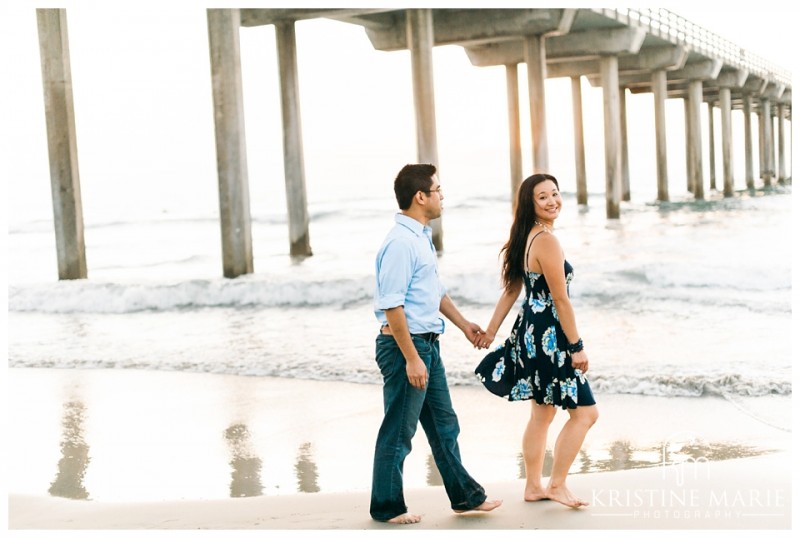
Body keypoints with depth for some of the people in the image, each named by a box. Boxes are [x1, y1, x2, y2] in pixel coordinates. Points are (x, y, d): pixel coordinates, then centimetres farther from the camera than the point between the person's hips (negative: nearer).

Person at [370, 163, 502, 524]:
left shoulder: (422, 237, 12)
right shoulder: (400, 243, -20)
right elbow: (392, 306, -23)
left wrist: (463, 324, 27)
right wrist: (411, 358, -23)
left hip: (427, 344, 10)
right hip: (405, 345, -10)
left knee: (444, 424, 18)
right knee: (398, 430, 2)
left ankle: (464, 496, 29)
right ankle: (387, 508, 15)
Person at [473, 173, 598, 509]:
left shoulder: (526, 238, 10)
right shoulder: (547, 241, -19)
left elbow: (511, 290, 13)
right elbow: (561, 299, -19)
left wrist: (491, 330, 16)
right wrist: (577, 346, -15)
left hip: (531, 333, 10)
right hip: (549, 336, -10)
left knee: (542, 412, 17)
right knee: (585, 412, -1)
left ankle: (533, 486, 25)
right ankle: (557, 484, 4)